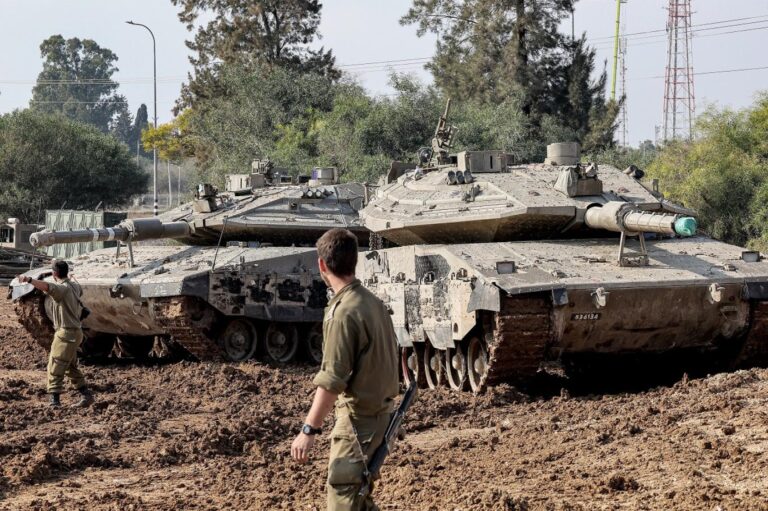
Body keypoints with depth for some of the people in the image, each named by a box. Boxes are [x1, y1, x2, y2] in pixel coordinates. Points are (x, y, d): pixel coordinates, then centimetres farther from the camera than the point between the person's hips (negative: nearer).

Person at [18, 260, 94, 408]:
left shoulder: (62, 288, -17)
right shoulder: (74, 286, 10)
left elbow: (48, 287, -39)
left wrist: (30, 280, -54)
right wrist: (69, 278, 57)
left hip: (66, 333, -9)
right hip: (75, 331, 9)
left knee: (55, 367, -9)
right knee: (71, 367, 20)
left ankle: (55, 400, -13)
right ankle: (86, 395, 25)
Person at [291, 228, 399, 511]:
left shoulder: (343, 313, -20)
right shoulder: (373, 301, 6)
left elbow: (331, 381, -23)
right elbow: (391, 355, 15)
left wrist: (309, 431, -20)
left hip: (358, 418, -9)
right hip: (381, 410, 9)